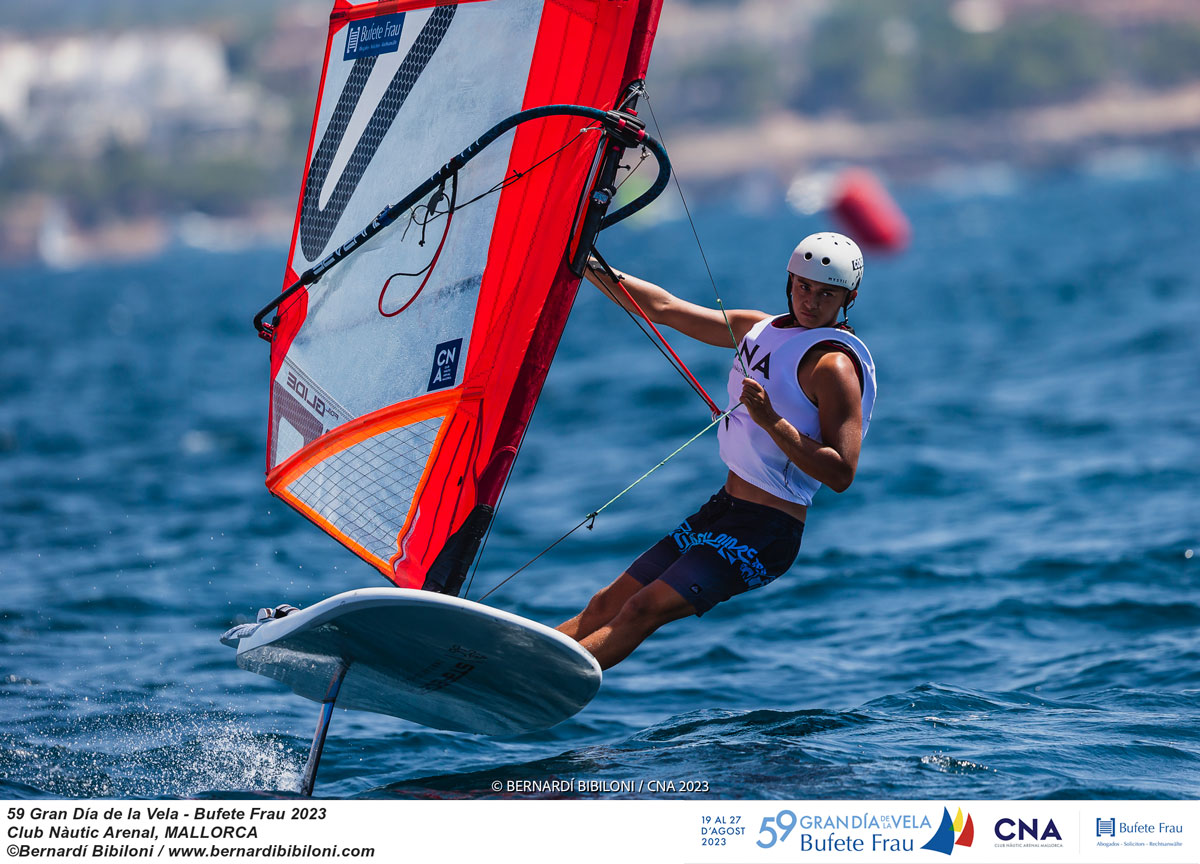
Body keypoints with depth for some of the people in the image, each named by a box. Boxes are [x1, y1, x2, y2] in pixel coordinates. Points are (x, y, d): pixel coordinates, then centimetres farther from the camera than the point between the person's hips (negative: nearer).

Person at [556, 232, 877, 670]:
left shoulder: (834, 364, -13)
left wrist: (772, 421, -29)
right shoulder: (760, 328, 11)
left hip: (766, 531, -9)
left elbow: (841, 474, -21)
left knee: (643, 610, -19)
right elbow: (665, 308, 17)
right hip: (723, 508, 9)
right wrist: (586, 266, 13)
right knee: (608, 604, 6)